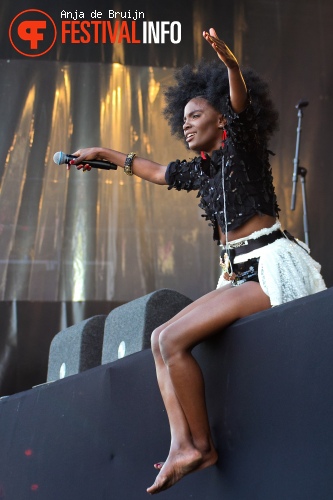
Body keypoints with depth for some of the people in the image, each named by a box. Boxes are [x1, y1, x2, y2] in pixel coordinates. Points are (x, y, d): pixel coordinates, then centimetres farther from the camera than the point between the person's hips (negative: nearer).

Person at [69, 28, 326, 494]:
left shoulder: (242, 145, -1)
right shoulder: (201, 169, 19)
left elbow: (239, 100, -22)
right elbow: (155, 171, 36)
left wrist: (229, 62, -41)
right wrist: (103, 153, 44)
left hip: (271, 266, -9)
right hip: (238, 275, 9)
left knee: (173, 338, -19)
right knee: (161, 340, 5)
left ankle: (202, 444, -9)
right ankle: (183, 444, -8)